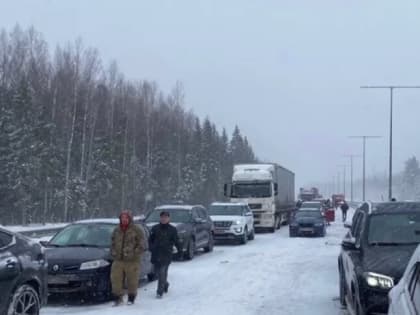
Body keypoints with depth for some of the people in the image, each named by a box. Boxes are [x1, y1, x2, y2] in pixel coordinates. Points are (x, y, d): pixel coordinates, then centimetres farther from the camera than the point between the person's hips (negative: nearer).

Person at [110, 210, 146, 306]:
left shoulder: (137, 230, -2)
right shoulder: (116, 231, 13)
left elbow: (141, 245, -5)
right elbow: (113, 243, 22)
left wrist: (134, 254, -16)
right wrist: (113, 253, 5)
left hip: (132, 261, -4)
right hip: (118, 260, 4)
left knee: (132, 281, 2)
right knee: (116, 279, 0)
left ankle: (131, 298, 16)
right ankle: (117, 297, 12)